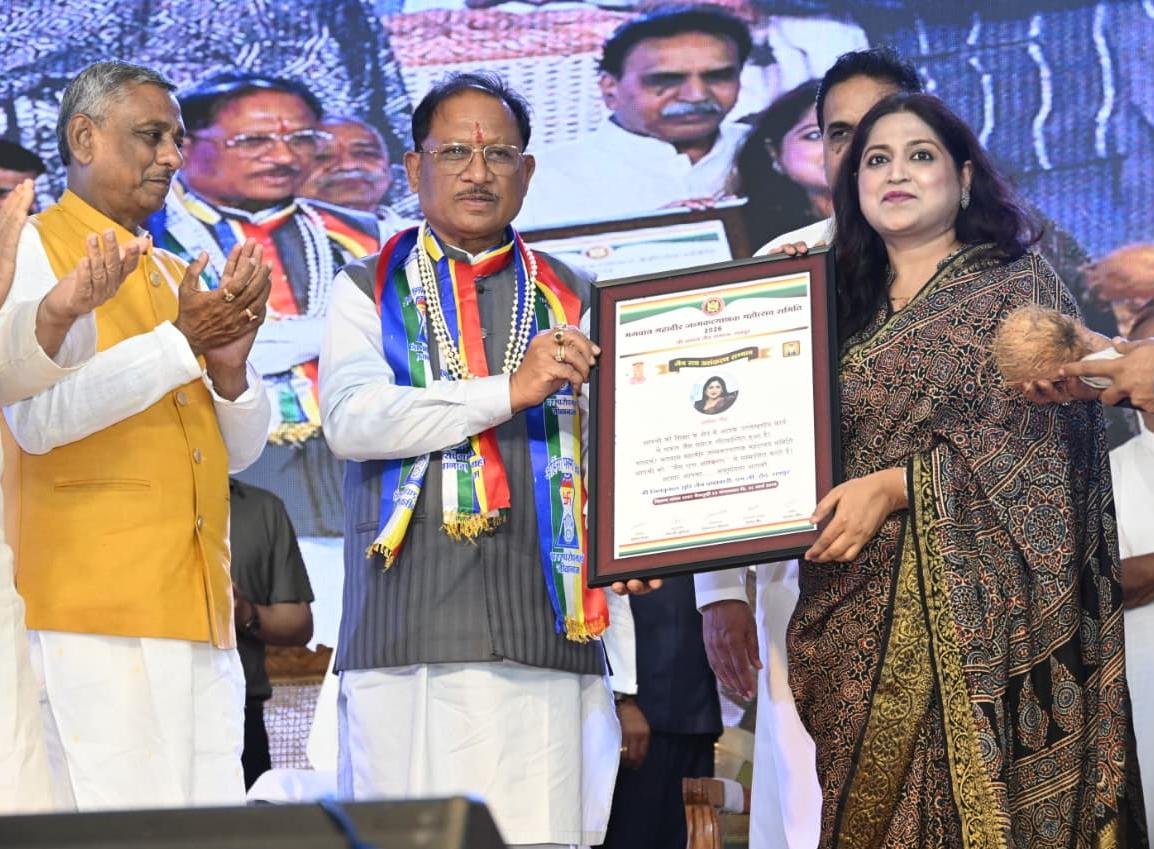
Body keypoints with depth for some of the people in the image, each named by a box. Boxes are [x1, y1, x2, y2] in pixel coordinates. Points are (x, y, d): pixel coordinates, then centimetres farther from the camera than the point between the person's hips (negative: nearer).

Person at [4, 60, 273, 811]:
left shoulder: (177, 278, 21)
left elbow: (242, 449, 16)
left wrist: (230, 366, -4)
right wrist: (179, 343, -15)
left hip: (201, 610, 7)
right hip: (95, 609, -7)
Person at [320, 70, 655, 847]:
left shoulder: (571, 301, 18)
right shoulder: (368, 291, 11)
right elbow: (350, 419, -6)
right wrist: (509, 391, -12)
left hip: (548, 639, 2)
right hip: (409, 646, -2)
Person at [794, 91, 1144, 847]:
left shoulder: (1022, 290, 2)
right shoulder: (848, 310, 17)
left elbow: (1032, 443, -10)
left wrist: (896, 487, -18)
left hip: (974, 612, -5)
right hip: (864, 619, 5)